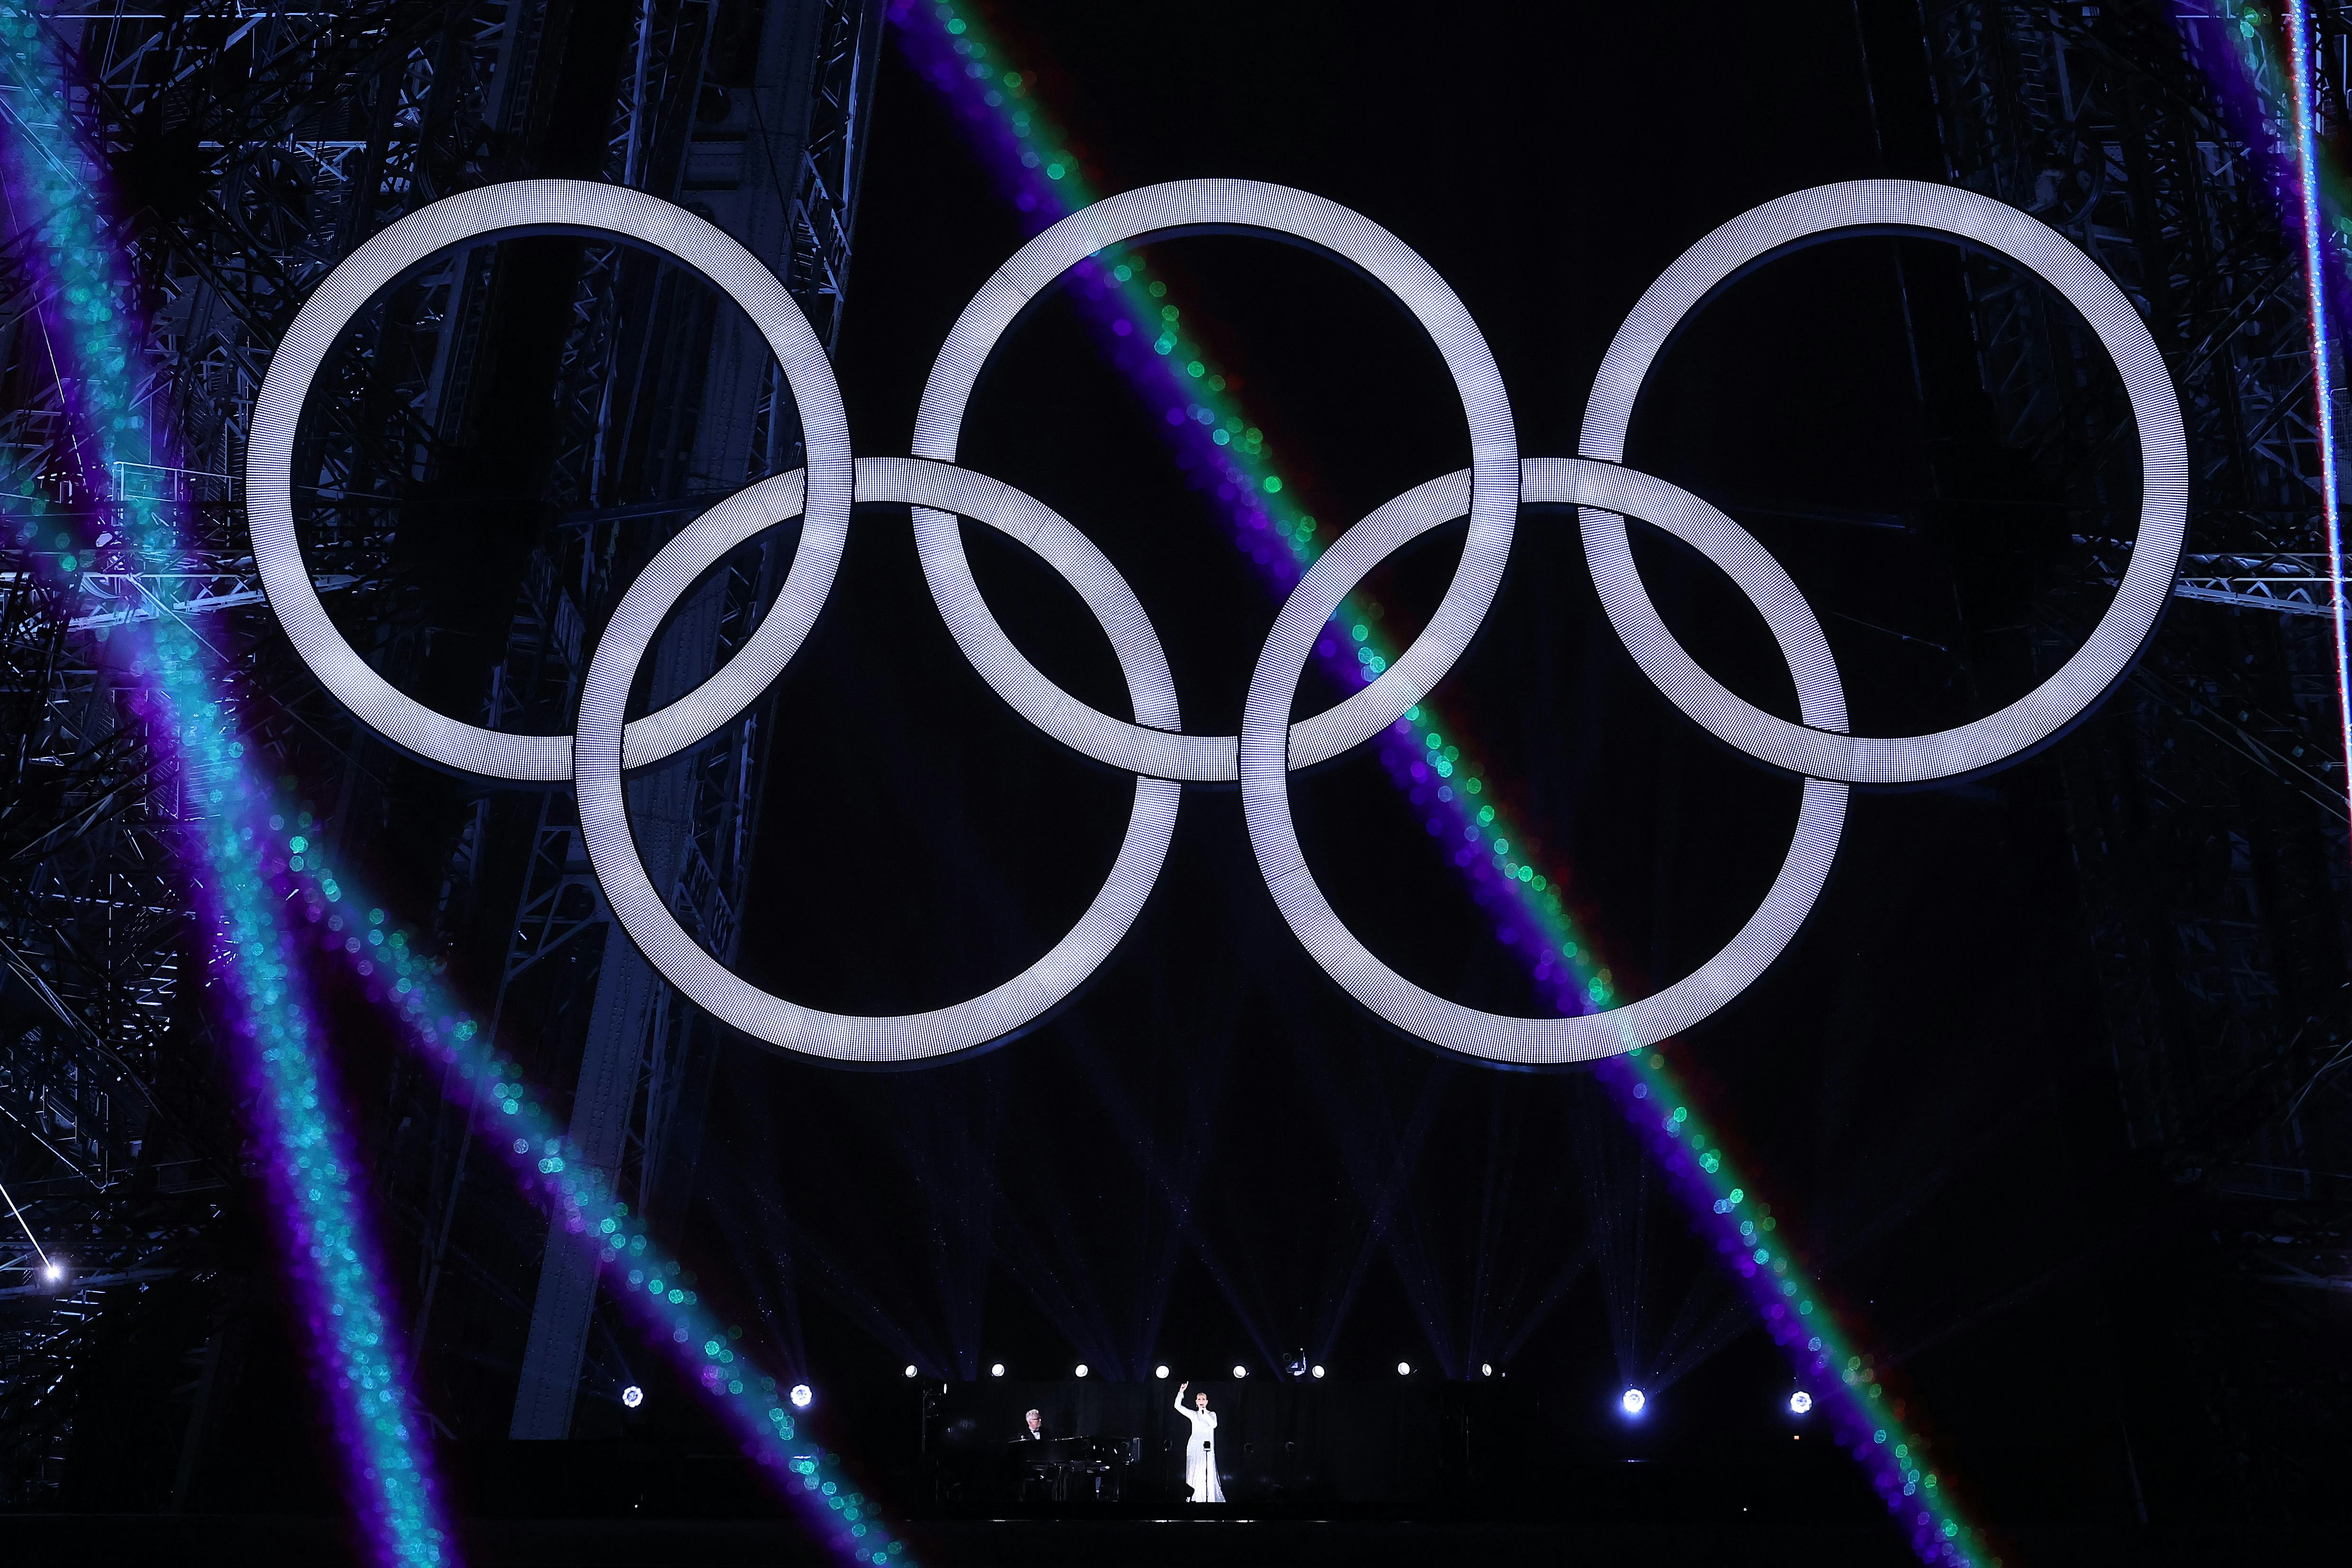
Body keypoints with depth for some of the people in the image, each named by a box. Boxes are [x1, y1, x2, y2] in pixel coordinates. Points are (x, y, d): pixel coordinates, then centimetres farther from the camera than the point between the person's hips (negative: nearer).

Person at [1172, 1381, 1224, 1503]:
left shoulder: (1212, 1414, 9)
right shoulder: (1193, 1414, 10)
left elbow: (1214, 1425, -12)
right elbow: (1178, 1406, 2)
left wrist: (1204, 1413, -12)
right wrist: (1181, 1391, -6)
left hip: (1207, 1448, -1)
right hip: (1194, 1447, 1)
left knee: (1207, 1474, -8)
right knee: (1196, 1474, -3)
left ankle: (1210, 1499, -3)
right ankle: (1197, 1499, 2)